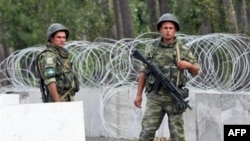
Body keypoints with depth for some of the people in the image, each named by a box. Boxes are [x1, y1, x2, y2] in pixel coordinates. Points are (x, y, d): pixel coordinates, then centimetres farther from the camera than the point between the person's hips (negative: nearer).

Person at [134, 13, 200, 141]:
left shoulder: (183, 50, 0)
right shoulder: (153, 49, 5)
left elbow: (196, 71, 7)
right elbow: (143, 73, 12)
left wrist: (188, 65, -15)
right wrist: (139, 95, 8)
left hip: (174, 98, -1)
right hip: (155, 97, 1)